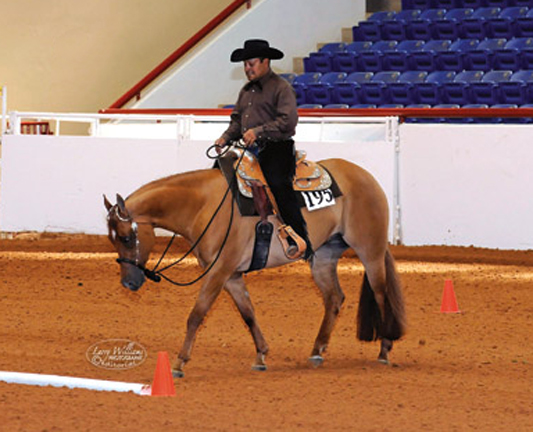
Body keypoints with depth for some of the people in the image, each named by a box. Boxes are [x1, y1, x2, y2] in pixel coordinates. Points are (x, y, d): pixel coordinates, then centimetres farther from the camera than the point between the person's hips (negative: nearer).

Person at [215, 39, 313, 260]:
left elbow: (288, 121, -15)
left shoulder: (281, 88, -4)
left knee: (278, 184, -24)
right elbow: (237, 119, 25)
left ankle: (301, 241, -19)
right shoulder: (246, 90, 21)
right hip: (249, 151, 8)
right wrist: (226, 138, 6)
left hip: (276, 150, -8)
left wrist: (258, 131, -22)